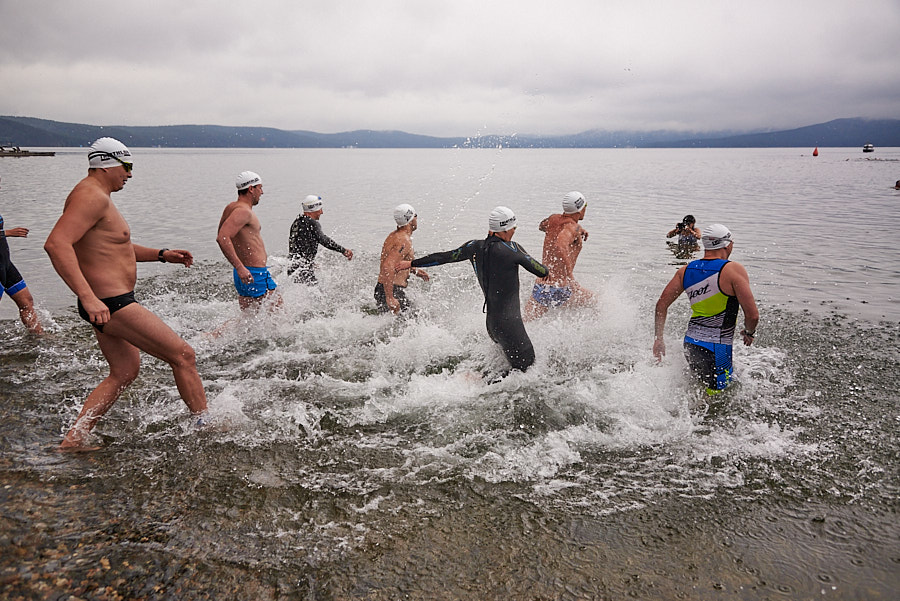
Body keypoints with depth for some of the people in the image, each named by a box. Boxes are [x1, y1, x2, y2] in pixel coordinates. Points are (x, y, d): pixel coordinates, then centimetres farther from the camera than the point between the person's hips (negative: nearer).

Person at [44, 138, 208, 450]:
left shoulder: (99, 197, 18)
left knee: (124, 371, 20)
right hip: (111, 304, -11)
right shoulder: (91, 196, -16)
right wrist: (88, 297, -36)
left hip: (107, 304, 11)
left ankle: (73, 439, 21)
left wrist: (162, 255, 21)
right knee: (183, 356, -4)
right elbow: (56, 243, -30)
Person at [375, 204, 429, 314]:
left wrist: (414, 271, 25)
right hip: (394, 292, -10)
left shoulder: (393, 235, 13)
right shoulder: (405, 241, -18)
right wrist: (389, 298, -31)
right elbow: (388, 267, -29)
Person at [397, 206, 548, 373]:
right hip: (508, 322, -7)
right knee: (526, 366, 2)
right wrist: (547, 270, 19)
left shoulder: (474, 247, 1)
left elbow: (443, 257, 10)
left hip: (491, 321, 8)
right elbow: (541, 272, -7)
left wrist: (412, 263, 24)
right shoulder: (511, 248, -14)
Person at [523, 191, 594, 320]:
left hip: (540, 286, 6)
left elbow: (541, 226, 32)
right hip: (559, 289, -6)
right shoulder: (572, 227, -12)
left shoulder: (554, 219, 7)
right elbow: (560, 245, -33)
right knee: (595, 301, 21)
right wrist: (570, 277, -36)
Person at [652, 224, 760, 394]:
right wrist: (749, 333, 8)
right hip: (716, 351, -6)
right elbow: (752, 315, -14)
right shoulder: (734, 270, -12)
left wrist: (658, 338, 12)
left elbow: (662, 304, 5)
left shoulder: (686, 270, 5)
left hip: (690, 343, 6)